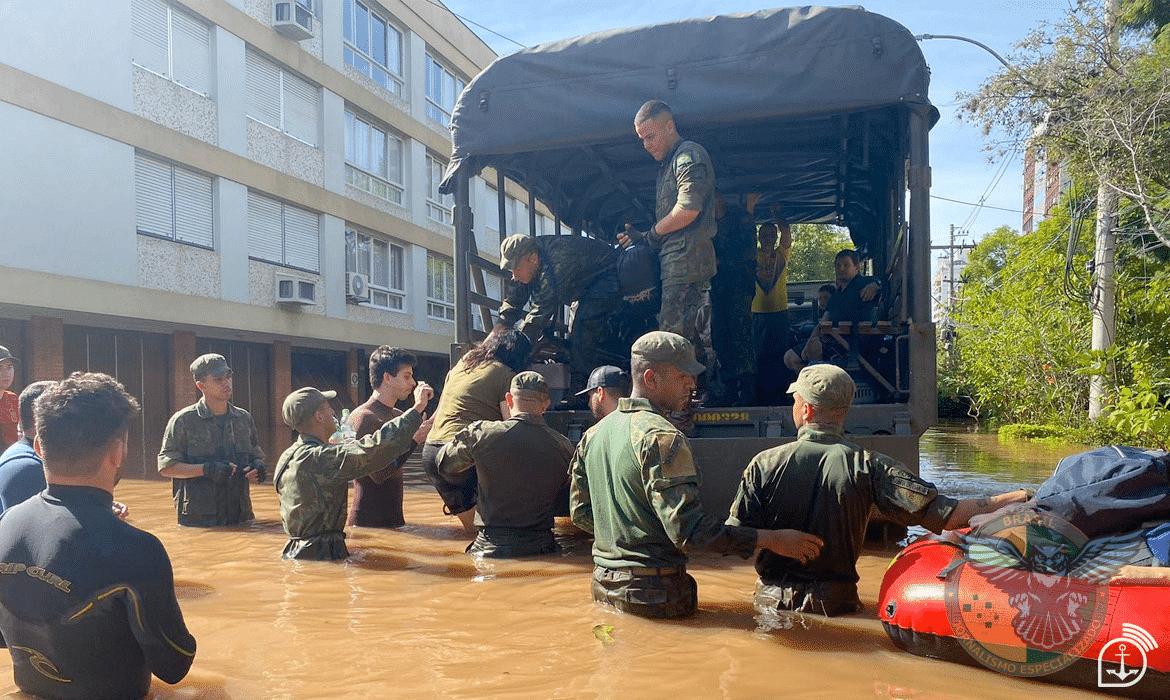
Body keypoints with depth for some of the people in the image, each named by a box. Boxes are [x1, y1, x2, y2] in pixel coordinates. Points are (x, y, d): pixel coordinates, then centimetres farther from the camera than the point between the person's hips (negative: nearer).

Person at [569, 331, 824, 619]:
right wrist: (772, 539, -21)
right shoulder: (661, 437, -19)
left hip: (604, 584, 8)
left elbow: (580, 512, 13)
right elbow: (689, 528, -25)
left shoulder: (593, 434, 7)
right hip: (652, 591, -8)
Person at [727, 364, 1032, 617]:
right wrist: (1016, 498, -5)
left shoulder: (764, 464, -9)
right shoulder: (868, 466, -10)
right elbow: (945, 515, -14)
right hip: (835, 603, 0)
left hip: (771, 603, 0)